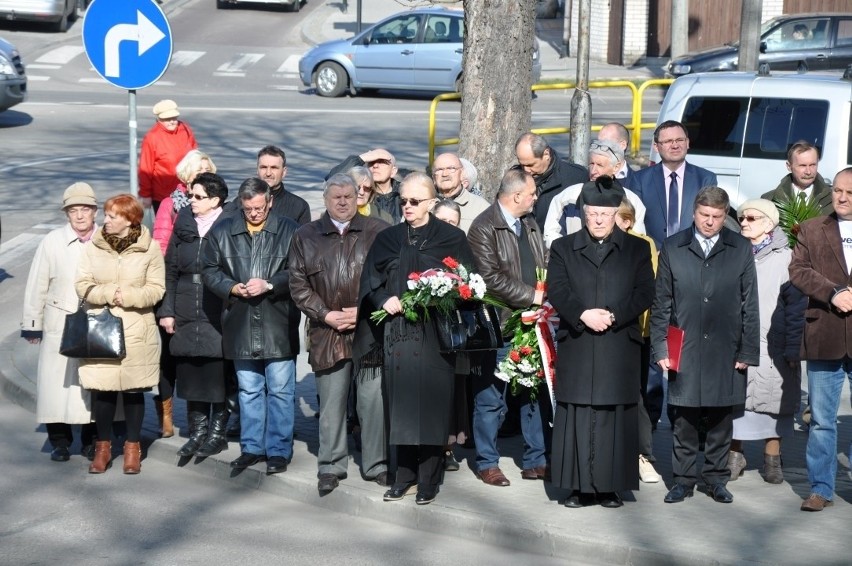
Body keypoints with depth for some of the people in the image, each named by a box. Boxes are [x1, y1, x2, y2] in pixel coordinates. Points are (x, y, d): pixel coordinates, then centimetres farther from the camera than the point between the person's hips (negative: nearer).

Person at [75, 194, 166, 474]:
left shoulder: (149, 248, -3)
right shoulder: (94, 246, 1)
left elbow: (156, 289, -4)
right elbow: (82, 285, -1)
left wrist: (127, 296, -16)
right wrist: (109, 293, -16)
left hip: (137, 330, -1)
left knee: (134, 389, 5)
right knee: (101, 388, 2)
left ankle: (132, 446, 19)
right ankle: (103, 446, 17)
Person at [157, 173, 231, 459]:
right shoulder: (183, 226, 8)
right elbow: (171, 271, 11)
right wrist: (166, 311, 6)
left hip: (219, 317, -4)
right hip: (186, 318, 5)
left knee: (219, 376, 2)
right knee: (190, 376, 8)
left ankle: (217, 432, 16)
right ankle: (198, 432, 20)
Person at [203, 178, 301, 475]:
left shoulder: (290, 231, -3)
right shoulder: (222, 231, 6)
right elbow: (210, 271, 9)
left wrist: (269, 285, -16)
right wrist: (232, 288, -8)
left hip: (278, 326, -3)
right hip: (240, 326, 3)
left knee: (280, 390, 2)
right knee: (248, 390, 13)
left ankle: (278, 450, 12)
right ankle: (252, 447, 24)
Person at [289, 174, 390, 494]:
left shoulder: (378, 232, 3)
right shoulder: (306, 237, 10)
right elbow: (298, 284, 7)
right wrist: (325, 315, -4)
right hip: (327, 334, 2)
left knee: (374, 401, 0)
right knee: (331, 404, 6)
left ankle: (376, 465, 12)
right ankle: (330, 467, 16)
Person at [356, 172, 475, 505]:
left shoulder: (451, 238, 2)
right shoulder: (387, 239, 12)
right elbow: (370, 282, 10)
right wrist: (385, 300, -9)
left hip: (434, 333, -3)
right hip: (397, 333, 3)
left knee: (432, 404, -2)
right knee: (401, 404, 5)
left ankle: (429, 480, 7)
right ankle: (405, 475, 15)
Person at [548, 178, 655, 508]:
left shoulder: (637, 250, 11)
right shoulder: (563, 248, 12)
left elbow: (645, 292, 1)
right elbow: (556, 290, 0)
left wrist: (613, 316, -13)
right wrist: (583, 314, -16)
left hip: (620, 348, 0)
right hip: (576, 348, 0)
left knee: (615, 418, 1)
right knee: (577, 419, 0)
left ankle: (611, 487, 7)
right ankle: (580, 487, 6)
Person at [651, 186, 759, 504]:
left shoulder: (741, 250, 3)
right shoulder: (673, 249, 3)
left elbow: (749, 305, 4)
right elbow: (661, 304, 4)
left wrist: (748, 351, -1)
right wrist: (660, 348, -2)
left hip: (726, 352, 0)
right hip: (685, 350, 0)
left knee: (721, 419, 8)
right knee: (685, 419, 5)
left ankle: (716, 478, 20)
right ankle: (683, 479, 16)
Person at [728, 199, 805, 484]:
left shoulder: (785, 257, -1)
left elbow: (796, 304, -3)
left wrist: (792, 348, -9)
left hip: (772, 346, -2)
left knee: (773, 404, 4)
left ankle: (772, 460, 17)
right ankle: (734, 456, 15)